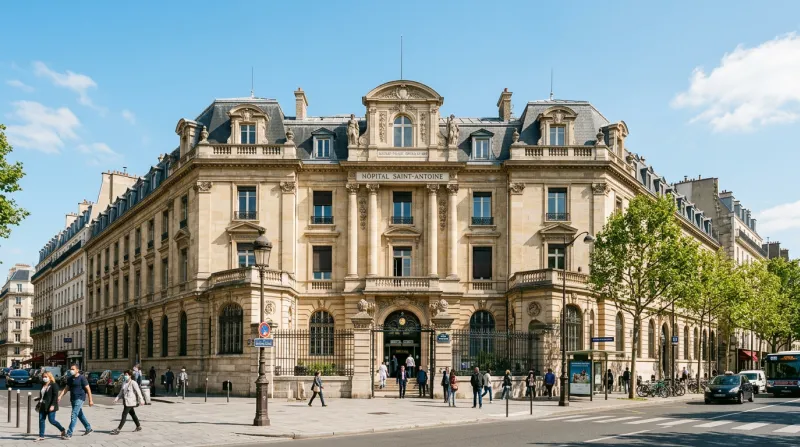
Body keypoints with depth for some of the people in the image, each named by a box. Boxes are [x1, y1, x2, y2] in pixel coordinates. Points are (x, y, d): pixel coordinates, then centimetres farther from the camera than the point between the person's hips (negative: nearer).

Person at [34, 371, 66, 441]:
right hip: (43, 406, 8)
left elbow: (55, 396, -15)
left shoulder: (54, 385, -9)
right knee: (41, 420, 3)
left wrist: (52, 405, -21)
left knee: (51, 420, -8)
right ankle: (41, 436, 8)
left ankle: (63, 430, 12)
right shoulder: (43, 385, 14)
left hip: (50, 406, -8)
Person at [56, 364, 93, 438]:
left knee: (74, 416, -13)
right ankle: (88, 429, 32)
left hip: (79, 398, -8)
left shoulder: (82, 378, -10)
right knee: (80, 415, 17)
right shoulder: (70, 379, 10)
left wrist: (90, 400, -12)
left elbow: (88, 389, -10)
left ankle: (69, 433, -13)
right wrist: (60, 396, -3)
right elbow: (66, 389, 12)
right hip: (73, 399, 8)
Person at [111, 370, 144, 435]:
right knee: (132, 414, 17)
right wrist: (117, 398, 1)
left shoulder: (133, 383, -12)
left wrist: (141, 400, -16)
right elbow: (121, 392, 14)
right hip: (125, 401, 8)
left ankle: (118, 429, -10)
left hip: (130, 402, -8)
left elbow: (138, 392, -13)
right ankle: (139, 427, 29)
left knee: (124, 415, -10)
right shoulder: (124, 383, 10)